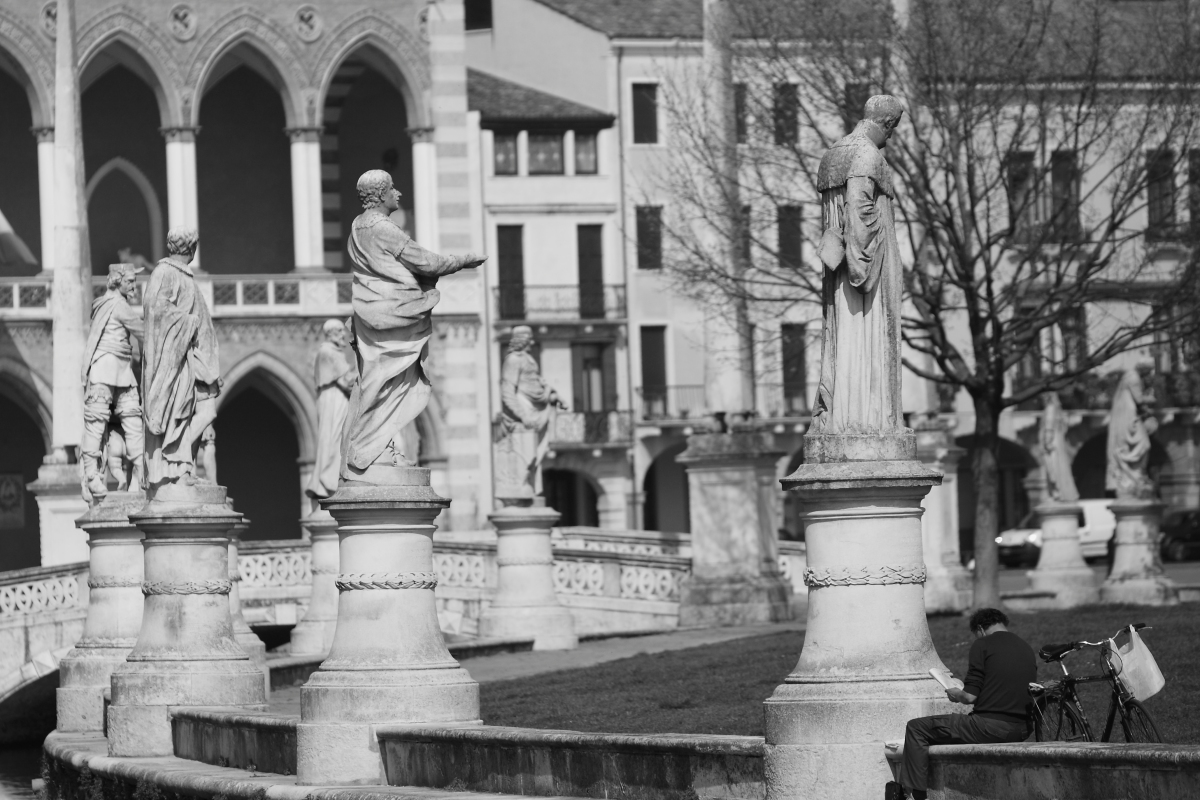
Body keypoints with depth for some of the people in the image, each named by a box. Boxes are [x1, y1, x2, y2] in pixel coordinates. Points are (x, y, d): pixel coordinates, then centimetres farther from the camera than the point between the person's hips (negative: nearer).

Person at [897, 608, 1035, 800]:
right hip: (1021, 731, 8)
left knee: (916, 728, 5)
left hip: (990, 727, -8)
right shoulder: (1027, 649, 16)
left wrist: (955, 694, 12)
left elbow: (970, 696, -10)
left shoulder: (983, 645, -5)